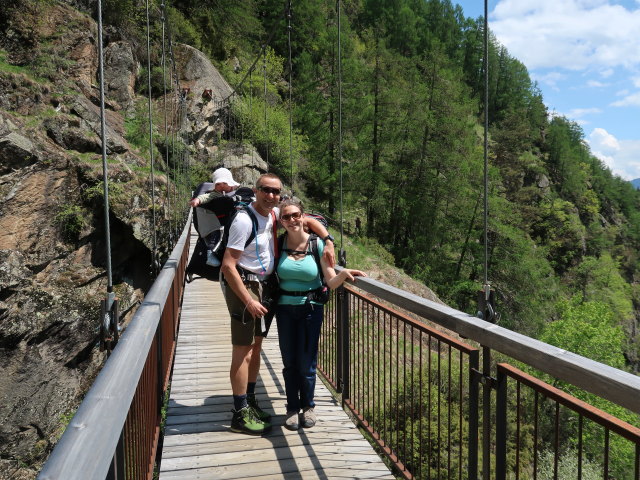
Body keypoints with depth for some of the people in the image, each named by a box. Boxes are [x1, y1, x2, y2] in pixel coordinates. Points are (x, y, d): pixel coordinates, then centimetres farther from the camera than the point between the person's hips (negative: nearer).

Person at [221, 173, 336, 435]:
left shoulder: (273, 214, 4)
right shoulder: (245, 220, -20)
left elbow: (308, 220, 15)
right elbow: (227, 265, -22)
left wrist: (328, 241, -2)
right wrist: (248, 301, -22)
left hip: (262, 284, 9)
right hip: (242, 285, -9)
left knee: (256, 344, 14)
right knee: (243, 349, -4)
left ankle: (250, 402, 28)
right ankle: (240, 415, 5)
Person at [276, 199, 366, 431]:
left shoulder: (318, 244, -11)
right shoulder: (279, 243, -6)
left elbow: (331, 283, -11)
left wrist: (344, 273, -29)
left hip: (310, 308, -1)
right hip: (285, 308, 2)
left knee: (306, 362, 4)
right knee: (289, 362, 9)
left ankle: (308, 406, 28)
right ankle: (292, 407, 28)